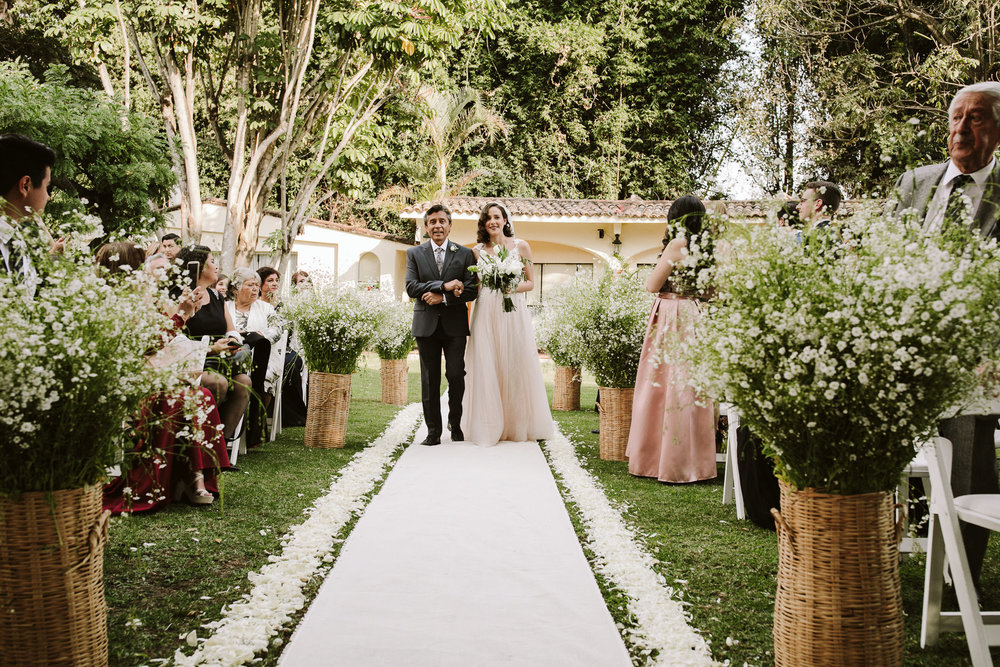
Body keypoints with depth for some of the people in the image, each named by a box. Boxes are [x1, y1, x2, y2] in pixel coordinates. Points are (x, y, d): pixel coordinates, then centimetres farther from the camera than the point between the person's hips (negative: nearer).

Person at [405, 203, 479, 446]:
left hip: (454, 325, 0)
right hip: (426, 325, 1)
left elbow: (472, 290, -1)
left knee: (456, 376, 0)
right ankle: (433, 431, 8)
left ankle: (456, 424, 20)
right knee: (429, 380, 3)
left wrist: (443, 297, -13)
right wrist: (443, 285, -16)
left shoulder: (465, 254, 6)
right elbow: (411, 287, -5)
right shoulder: (414, 254, 8)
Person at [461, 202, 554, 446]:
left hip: (513, 311, -1)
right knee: (487, 366, -2)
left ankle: (518, 426, 10)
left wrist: (512, 287, -10)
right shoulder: (478, 251, 10)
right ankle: (490, 427, 5)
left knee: (516, 364, -1)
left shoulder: (520, 246, 6)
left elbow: (530, 282, 8)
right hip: (486, 313, 1)